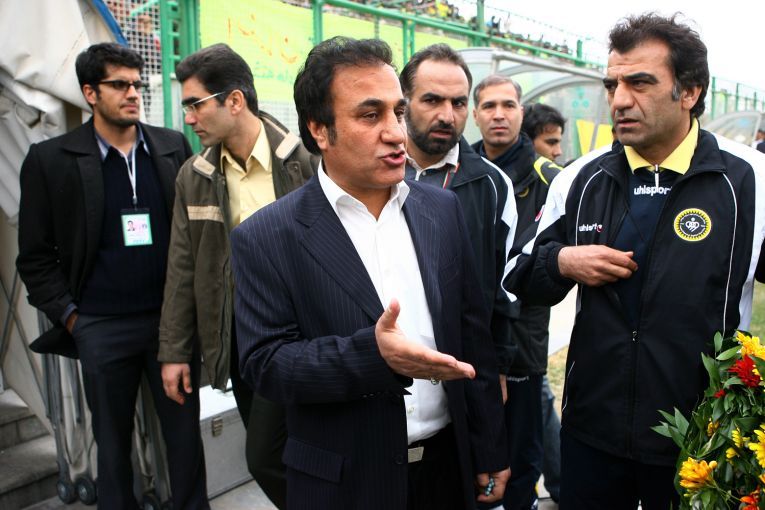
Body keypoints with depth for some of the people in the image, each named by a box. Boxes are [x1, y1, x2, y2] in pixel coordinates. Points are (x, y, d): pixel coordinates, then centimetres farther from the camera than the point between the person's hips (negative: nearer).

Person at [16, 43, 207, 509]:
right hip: (102, 328, -1)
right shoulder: (50, 160, -2)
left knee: (185, 434, 11)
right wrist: (68, 316, -5)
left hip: (174, 318, 2)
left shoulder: (173, 147, 4)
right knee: (113, 442, 13)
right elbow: (36, 257, 1)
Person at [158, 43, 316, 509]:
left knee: (265, 457, -6)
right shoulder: (194, 177, 5)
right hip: (235, 336, 5)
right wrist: (174, 351, 8)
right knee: (273, 454, 13)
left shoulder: (303, 161, -9)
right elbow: (182, 268, 8)